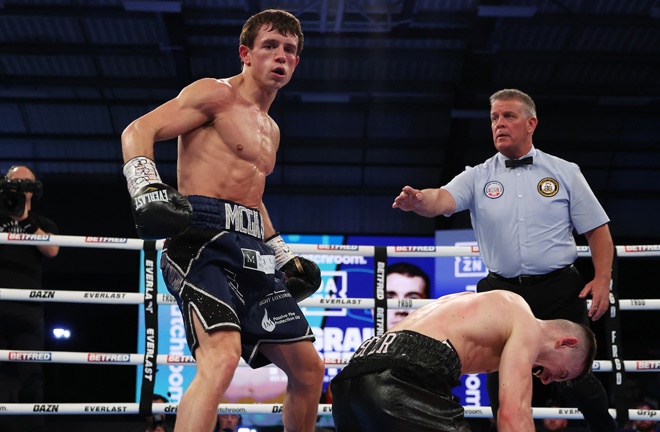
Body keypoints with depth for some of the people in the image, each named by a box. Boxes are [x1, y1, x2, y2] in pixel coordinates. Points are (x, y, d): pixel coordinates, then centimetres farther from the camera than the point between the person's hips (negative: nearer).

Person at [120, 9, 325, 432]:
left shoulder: (270, 131, 26)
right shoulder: (216, 95, 0)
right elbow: (138, 131, -10)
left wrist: (284, 256, 29)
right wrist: (149, 191, -26)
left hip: (253, 254, 9)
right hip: (205, 241, -9)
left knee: (309, 368, 10)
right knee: (222, 355, -31)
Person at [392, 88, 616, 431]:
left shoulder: (564, 172, 4)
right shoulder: (478, 177, 5)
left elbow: (597, 230, 6)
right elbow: (441, 200, -14)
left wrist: (602, 280, -6)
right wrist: (419, 200, -37)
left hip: (559, 290, -1)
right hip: (502, 293, 1)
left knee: (574, 379, 3)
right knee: (503, 383, 6)